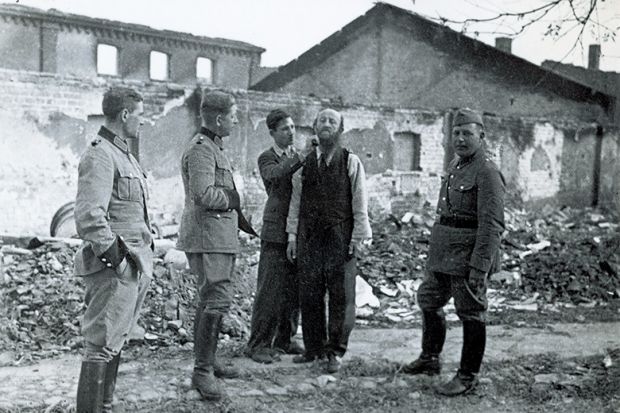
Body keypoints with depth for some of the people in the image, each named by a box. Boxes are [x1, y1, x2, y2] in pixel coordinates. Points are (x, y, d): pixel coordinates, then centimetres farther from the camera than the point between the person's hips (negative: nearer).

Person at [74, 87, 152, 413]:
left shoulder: (123, 154, 18)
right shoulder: (100, 156, -14)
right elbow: (89, 217, -24)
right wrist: (113, 256, -20)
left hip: (135, 268, 10)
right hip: (114, 269, -10)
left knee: (115, 343, 17)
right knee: (101, 346, -5)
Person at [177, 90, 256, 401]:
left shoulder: (212, 147, 20)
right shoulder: (200, 149, -14)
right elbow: (204, 195, -25)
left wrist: (239, 218, 19)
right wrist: (234, 198, -10)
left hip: (218, 236, 11)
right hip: (207, 237, -11)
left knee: (209, 301, 16)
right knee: (217, 301, -13)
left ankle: (207, 362, 26)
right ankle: (202, 371, -8)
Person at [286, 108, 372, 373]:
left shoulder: (351, 162, 1)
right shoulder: (304, 162, 9)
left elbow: (360, 203, 0)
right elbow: (296, 200, 10)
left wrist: (358, 237, -5)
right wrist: (292, 235, 6)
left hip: (340, 236, -2)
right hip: (309, 235, 3)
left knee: (341, 296, 1)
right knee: (309, 294, 6)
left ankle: (335, 352, 11)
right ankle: (313, 348, 19)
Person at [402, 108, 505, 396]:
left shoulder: (487, 172, -15)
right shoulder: (455, 166, 13)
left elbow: (491, 225, -21)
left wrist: (480, 266, -25)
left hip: (468, 254, -10)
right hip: (444, 253, 10)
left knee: (470, 313, 1)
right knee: (428, 300, 19)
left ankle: (468, 377, 13)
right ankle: (430, 359, 36)